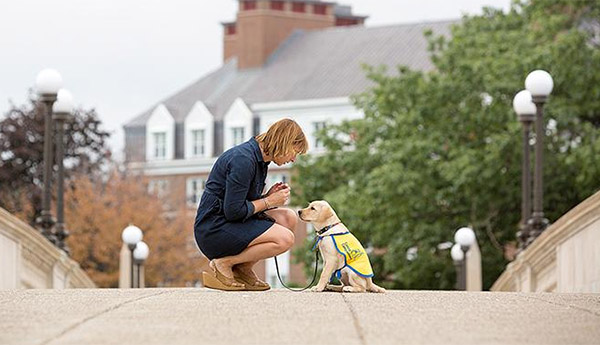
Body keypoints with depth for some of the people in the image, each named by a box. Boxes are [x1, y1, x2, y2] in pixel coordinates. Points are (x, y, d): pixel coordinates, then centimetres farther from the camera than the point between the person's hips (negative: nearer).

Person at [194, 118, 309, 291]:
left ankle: (243, 269, 3)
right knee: (284, 239, -20)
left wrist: (269, 196, 0)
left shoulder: (259, 159, 13)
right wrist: (268, 201, -10)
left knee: (289, 218, 3)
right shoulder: (243, 160, -20)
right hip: (214, 230, -10)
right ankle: (222, 264, -10)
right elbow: (234, 211, -21)